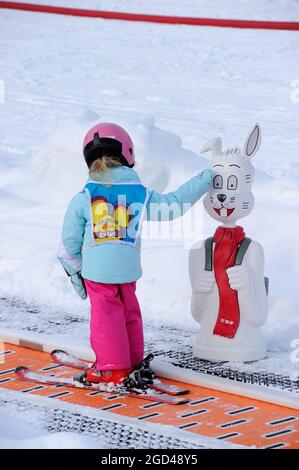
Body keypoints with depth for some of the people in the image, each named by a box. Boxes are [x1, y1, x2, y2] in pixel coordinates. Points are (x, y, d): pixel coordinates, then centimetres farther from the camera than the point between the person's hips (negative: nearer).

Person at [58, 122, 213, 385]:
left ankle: (112, 368, 8)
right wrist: (202, 181, 15)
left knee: (106, 315, 6)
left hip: (97, 271, -2)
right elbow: (174, 205, 4)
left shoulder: (83, 199, -7)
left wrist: (74, 269, 13)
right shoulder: (139, 194, -3)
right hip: (128, 270, 2)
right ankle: (133, 361, 30)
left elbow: (70, 239, -2)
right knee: (129, 312, 19)